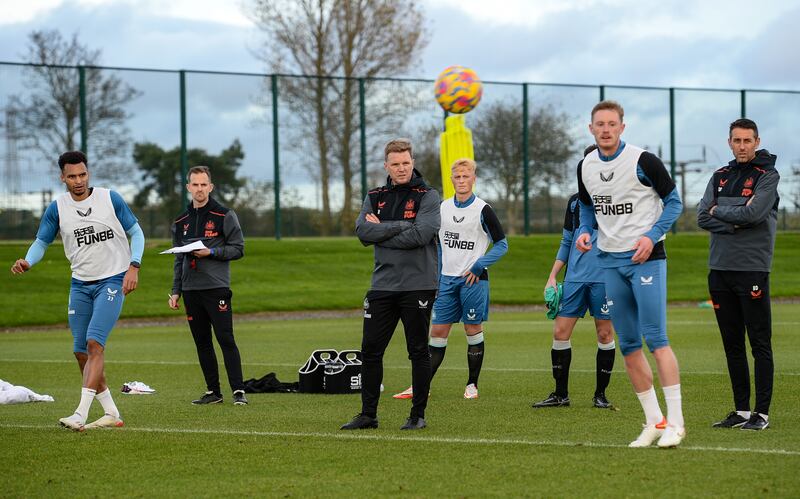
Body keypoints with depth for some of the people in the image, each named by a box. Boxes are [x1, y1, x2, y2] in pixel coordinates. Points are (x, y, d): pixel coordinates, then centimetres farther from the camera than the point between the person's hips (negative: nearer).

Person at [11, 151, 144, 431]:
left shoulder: (110, 199, -4)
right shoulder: (57, 208, 1)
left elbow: (135, 232, 3)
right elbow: (42, 242, 6)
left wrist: (133, 266, -10)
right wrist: (27, 262, -15)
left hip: (112, 281, -4)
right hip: (80, 284, 4)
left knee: (94, 342, -19)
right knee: (81, 352, 2)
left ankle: (80, 414, -23)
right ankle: (111, 414, 13)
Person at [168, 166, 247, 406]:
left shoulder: (224, 216, 0)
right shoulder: (180, 221, 15)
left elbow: (238, 248, -3)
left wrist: (211, 253, -15)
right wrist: (175, 291, 14)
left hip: (217, 288, -5)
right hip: (191, 290, 5)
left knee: (225, 339, -10)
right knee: (202, 342, 6)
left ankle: (238, 391, -9)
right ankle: (213, 391, 12)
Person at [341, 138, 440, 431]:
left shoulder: (427, 196, -1)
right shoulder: (374, 197, 11)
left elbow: (420, 234, -17)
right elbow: (363, 232, -5)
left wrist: (381, 232, -8)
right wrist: (401, 225, -13)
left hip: (417, 286, -4)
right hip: (382, 285, 4)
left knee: (418, 352, 2)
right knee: (370, 351, 3)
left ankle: (418, 414, 11)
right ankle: (368, 414, 12)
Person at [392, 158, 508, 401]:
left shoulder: (482, 210, -5)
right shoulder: (442, 208, 10)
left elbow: (502, 244, -2)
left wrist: (478, 266, -12)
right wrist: (435, 276, 13)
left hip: (473, 279, -4)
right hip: (447, 279, 4)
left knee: (473, 330, 1)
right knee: (438, 331, 3)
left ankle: (472, 385, 12)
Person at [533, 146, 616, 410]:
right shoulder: (575, 200, 14)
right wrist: (553, 276, 13)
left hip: (604, 278, -4)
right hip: (575, 277, 4)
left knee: (605, 334, 1)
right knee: (560, 331, -1)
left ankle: (600, 394, 13)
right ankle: (560, 394, 9)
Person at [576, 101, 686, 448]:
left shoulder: (643, 161, -10)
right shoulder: (586, 167, 7)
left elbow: (673, 201, -3)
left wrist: (651, 236, -16)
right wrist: (584, 232, 1)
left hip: (646, 256, -6)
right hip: (609, 260, 6)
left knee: (655, 338, -12)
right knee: (628, 344, 6)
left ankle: (675, 422, -9)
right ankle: (654, 422, 13)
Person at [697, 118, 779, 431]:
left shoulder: (768, 176, -3)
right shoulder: (720, 177, 15)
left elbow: (753, 213, -18)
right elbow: (703, 217, 3)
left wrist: (719, 211, -3)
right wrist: (736, 223, -11)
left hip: (752, 269, -6)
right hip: (720, 268, 6)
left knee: (760, 344, -4)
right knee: (732, 344, 9)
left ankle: (762, 413, -2)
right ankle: (741, 410, 15)